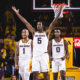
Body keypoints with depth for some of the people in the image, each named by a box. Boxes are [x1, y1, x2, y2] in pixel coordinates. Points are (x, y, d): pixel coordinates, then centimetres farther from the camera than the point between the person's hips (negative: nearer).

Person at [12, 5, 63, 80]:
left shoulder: (46, 33, 8)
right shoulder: (34, 32, 15)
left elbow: (53, 23, -1)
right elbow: (26, 22, 13)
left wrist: (59, 12, -10)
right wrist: (17, 13, 13)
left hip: (43, 55, -2)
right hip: (35, 56, 2)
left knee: (45, 74, -1)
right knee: (35, 74, -1)